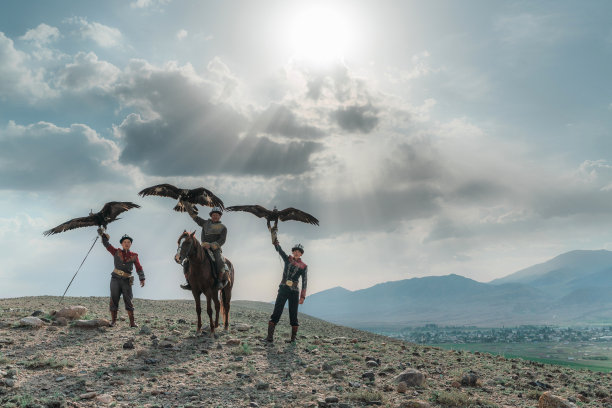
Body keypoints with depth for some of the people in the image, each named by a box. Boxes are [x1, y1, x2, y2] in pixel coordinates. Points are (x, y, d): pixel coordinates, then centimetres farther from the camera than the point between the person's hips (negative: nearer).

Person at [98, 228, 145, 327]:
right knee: (114, 300, -2)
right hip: (115, 279, 0)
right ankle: (113, 321, 2)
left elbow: (139, 268, 6)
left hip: (126, 281, 0)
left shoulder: (134, 256, 9)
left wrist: (142, 279, -6)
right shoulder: (116, 252, 9)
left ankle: (132, 322, -7)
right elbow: (106, 244, 6)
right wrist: (102, 234, -8)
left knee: (128, 301, -5)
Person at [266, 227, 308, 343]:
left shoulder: (304, 266, 6)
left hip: (294, 292, 0)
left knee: (293, 315, 3)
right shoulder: (288, 259, 9)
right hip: (283, 290, 1)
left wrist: (302, 296, -4)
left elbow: (304, 282, 3)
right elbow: (278, 248, 3)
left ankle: (293, 338, 8)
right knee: (276, 313, -7)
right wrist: (273, 234, -5)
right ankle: (270, 336, -9)